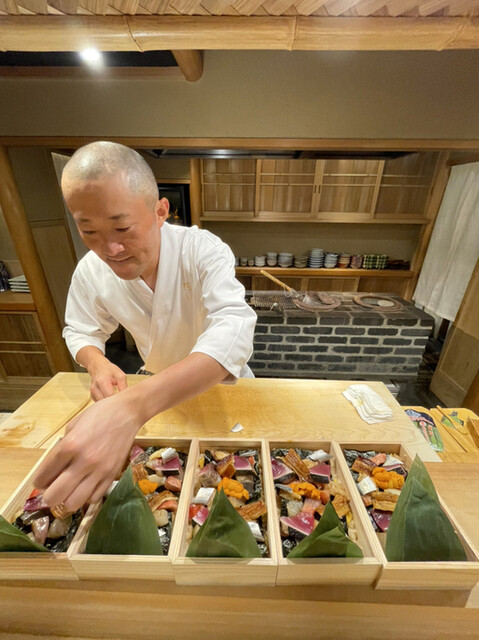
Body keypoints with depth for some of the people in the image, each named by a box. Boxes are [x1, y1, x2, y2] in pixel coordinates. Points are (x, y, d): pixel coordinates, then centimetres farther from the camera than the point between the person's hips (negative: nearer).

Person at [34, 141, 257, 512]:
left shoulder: (204, 250, -33)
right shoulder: (90, 270, -18)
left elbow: (233, 330, -48)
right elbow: (81, 331, -2)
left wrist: (133, 406, -60)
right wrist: (97, 363, -27)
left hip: (220, 380, -2)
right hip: (158, 385, 3)